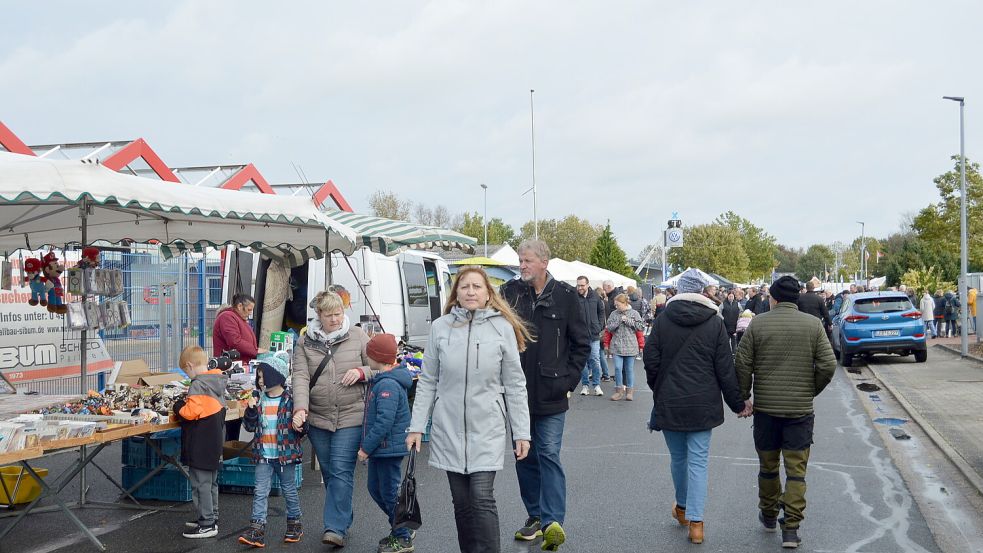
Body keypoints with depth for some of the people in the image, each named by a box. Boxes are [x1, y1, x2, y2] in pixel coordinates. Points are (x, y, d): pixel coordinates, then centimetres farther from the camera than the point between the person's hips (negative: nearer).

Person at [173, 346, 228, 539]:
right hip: (214, 445, 9)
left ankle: (207, 524, 3)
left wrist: (179, 407, -4)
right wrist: (186, 404, 16)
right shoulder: (217, 382, 8)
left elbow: (191, 412, -24)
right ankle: (212, 518, 28)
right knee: (211, 483, 19)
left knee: (201, 484, -1)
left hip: (200, 448, -9)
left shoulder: (198, 385, -19)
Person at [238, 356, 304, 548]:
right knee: (260, 492, -1)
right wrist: (251, 410, -12)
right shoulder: (258, 398, 3)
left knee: (289, 490, 12)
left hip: (285, 454, -3)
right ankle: (257, 529, -2)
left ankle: (294, 523, 28)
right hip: (263, 456, 3)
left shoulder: (290, 399, -9)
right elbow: (249, 426, 4)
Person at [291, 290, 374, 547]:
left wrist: (361, 372, -14)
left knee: (341, 472, -9)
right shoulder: (305, 343, 5)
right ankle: (343, 521, 28)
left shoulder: (358, 336, 2)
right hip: (318, 419, 3)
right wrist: (300, 408, -20)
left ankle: (336, 528, -7)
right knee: (329, 473, 12)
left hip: (351, 417, -3)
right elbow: (300, 377, -6)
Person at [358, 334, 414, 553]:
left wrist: (366, 447, -21)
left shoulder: (388, 385, -22)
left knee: (390, 492, 0)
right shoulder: (380, 381, 11)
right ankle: (399, 529, 31)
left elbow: (384, 421, -27)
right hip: (380, 448, 11)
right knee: (376, 489, 19)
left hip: (388, 448, -11)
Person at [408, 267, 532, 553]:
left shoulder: (503, 328, -3)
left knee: (482, 499, -10)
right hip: (449, 429, 2)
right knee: (461, 502, 9)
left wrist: (522, 433, -1)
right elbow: (427, 382, 5)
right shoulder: (440, 327, 1)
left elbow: (515, 386, 0)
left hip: (487, 429, -2)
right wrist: (416, 427, 2)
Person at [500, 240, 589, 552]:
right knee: (525, 456, 11)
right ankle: (535, 517, 23)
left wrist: (568, 379, -2)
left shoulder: (564, 295, -2)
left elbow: (582, 344, 4)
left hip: (550, 395, -3)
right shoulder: (510, 292, 1)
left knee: (549, 455, -6)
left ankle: (552, 520, -8)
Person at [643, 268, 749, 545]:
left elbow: (651, 361, 0)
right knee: (698, 461, 1)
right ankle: (695, 522, -3)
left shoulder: (663, 320, -3)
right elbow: (726, 369, -3)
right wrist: (737, 403, 6)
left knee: (678, 457, 16)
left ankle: (682, 507, 35)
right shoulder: (715, 323, -5)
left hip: (669, 403, 1)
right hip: (703, 404, -1)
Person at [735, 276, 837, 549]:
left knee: (768, 466, 16)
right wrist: (811, 391, 10)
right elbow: (828, 365, -5)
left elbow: (742, 365, -6)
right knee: (796, 470, 4)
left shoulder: (758, 324, -5)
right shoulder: (814, 325, -2)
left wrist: (743, 397, 6)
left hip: (765, 408, 0)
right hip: (800, 410, 0)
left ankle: (769, 514, 32)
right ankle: (791, 528, 0)